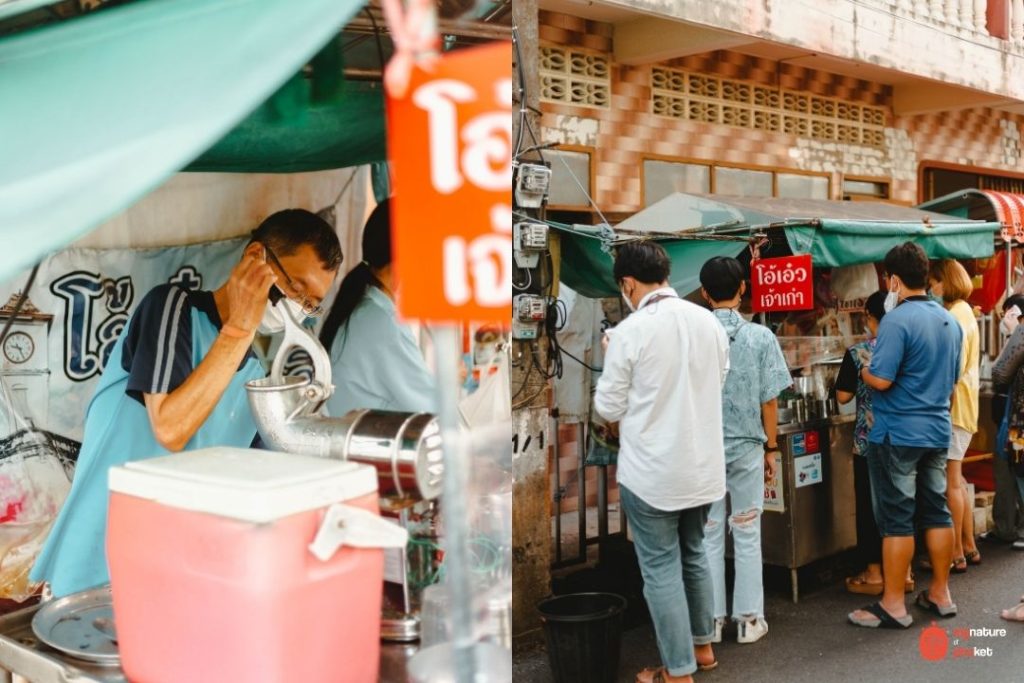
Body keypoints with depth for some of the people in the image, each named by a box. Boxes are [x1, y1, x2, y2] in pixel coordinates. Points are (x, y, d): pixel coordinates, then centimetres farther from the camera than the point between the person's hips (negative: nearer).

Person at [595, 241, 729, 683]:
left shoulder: (630, 331, -17)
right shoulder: (709, 322, 1)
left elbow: (609, 409, -8)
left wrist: (612, 359, 5)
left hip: (652, 472, -6)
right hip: (704, 465, 6)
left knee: (661, 569, 5)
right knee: (693, 554, 23)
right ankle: (702, 644, 36)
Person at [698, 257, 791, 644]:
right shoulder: (761, 336, -7)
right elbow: (769, 400, -5)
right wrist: (771, 447, 7)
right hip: (747, 447, 0)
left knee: (708, 536, 8)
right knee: (747, 534, 9)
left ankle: (712, 620, 15)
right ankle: (749, 619, 15)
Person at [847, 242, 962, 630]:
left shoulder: (897, 321, -17)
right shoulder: (950, 321, 9)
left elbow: (881, 380, -21)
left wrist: (863, 371, -2)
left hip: (898, 433, -8)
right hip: (938, 429, 8)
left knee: (896, 518, -2)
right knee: (936, 511, 14)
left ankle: (893, 605, 4)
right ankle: (940, 594, 22)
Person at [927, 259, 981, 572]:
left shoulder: (955, 316, -14)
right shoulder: (964, 312, 17)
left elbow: (953, 367, -21)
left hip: (953, 406, -10)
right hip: (962, 405, 10)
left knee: (950, 481, -5)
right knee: (956, 480, 15)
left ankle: (957, 555, 0)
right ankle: (970, 547, 22)